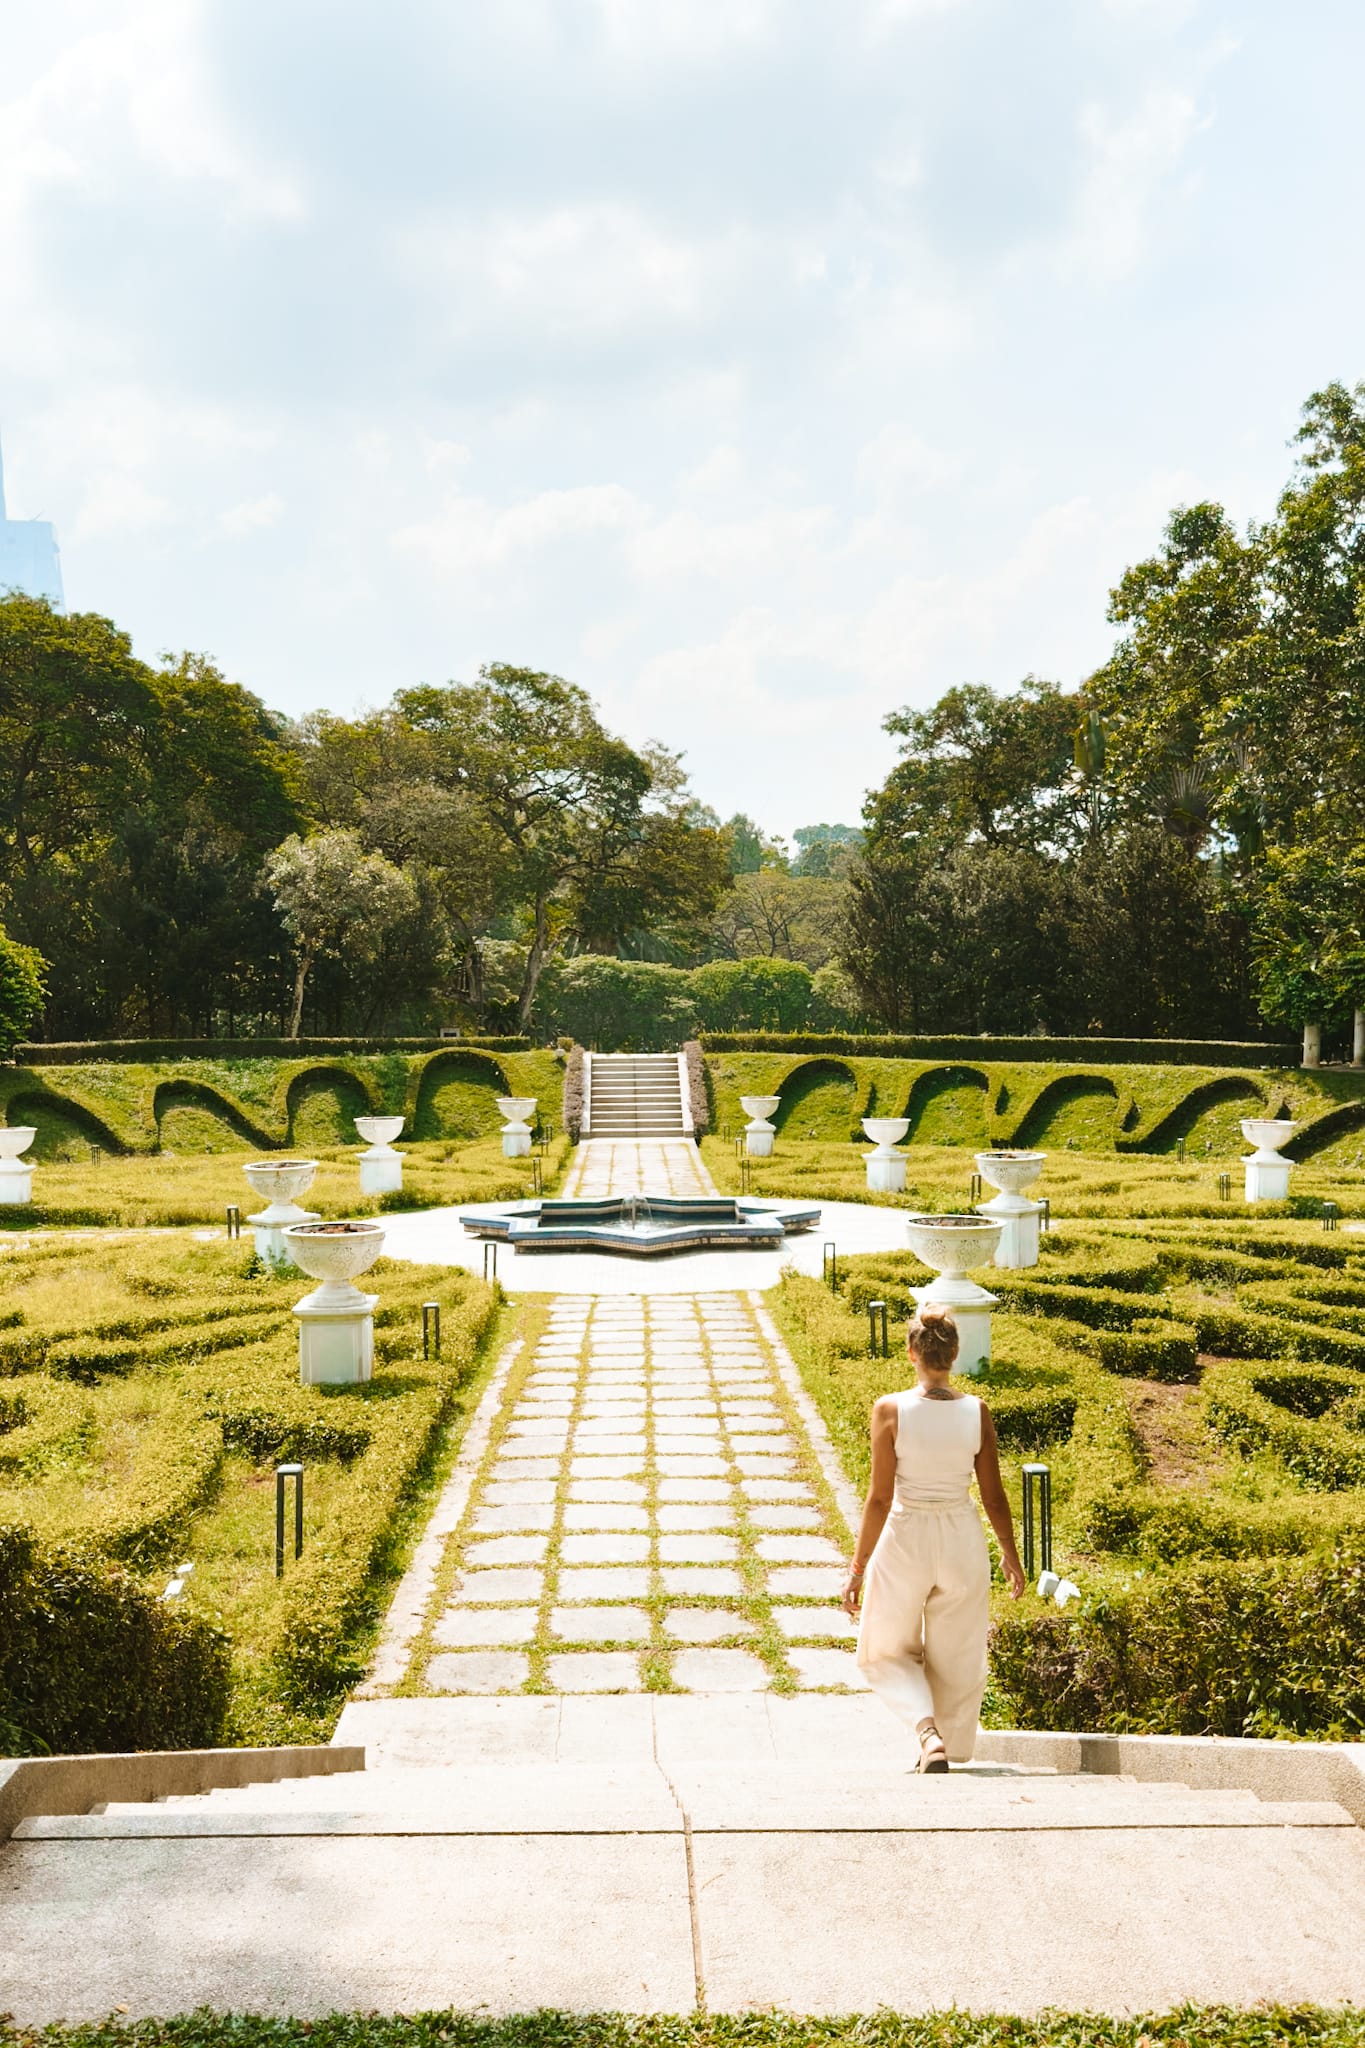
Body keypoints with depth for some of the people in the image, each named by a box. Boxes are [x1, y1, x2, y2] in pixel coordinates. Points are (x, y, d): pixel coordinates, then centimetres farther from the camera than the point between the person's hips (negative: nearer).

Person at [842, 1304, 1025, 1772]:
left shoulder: (891, 1410, -15)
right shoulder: (976, 1412, -8)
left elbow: (880, 1498, -14)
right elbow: (994, 1497, -2)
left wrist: (858, 1567, -5)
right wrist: (1011, 1557, 14)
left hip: (904, 1540, -2)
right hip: (962, 1542, 2)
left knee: (888, 1650, 18)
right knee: (955, 1659, 20)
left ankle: (928, 1729, -5)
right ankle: (947, 1749, 29)